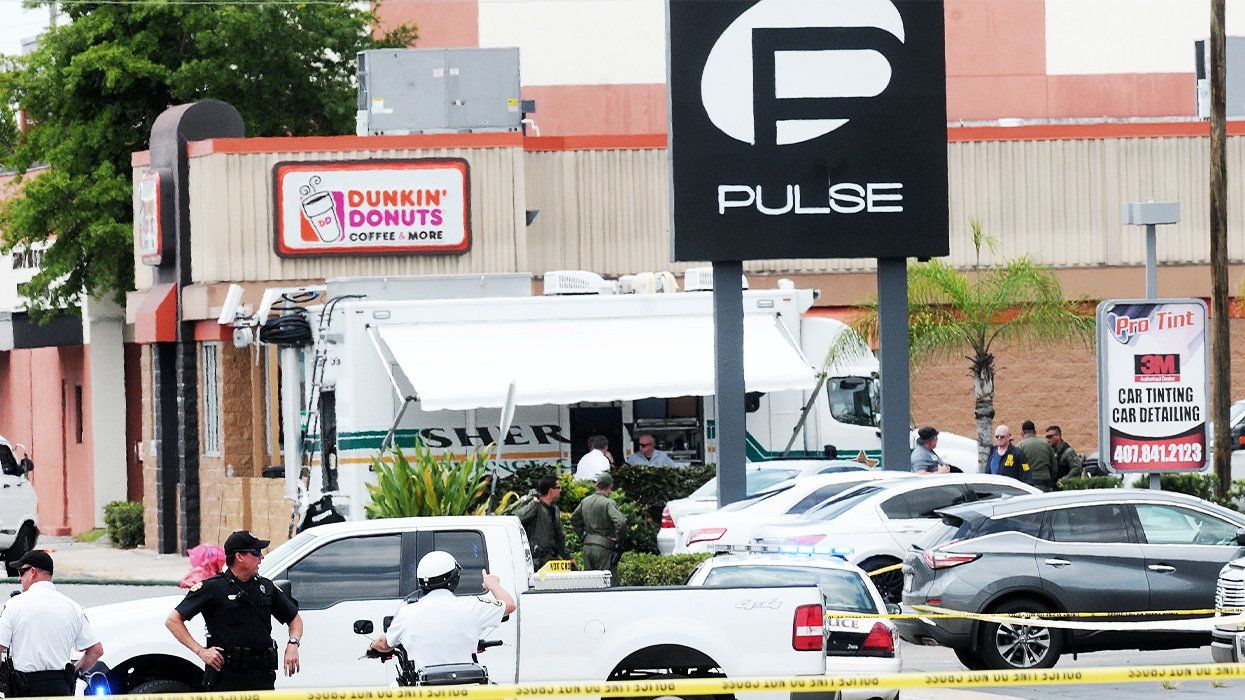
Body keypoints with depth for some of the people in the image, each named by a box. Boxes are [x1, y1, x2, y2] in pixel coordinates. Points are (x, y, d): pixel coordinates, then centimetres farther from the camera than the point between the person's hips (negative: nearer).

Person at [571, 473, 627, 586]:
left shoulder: (585, 501, 9)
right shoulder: (609, 503, -13)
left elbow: (574, 519, 21)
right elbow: (621, 522, -26)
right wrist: (616, 537, -11)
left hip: (587, 546, 7)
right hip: (604, 547, -7)